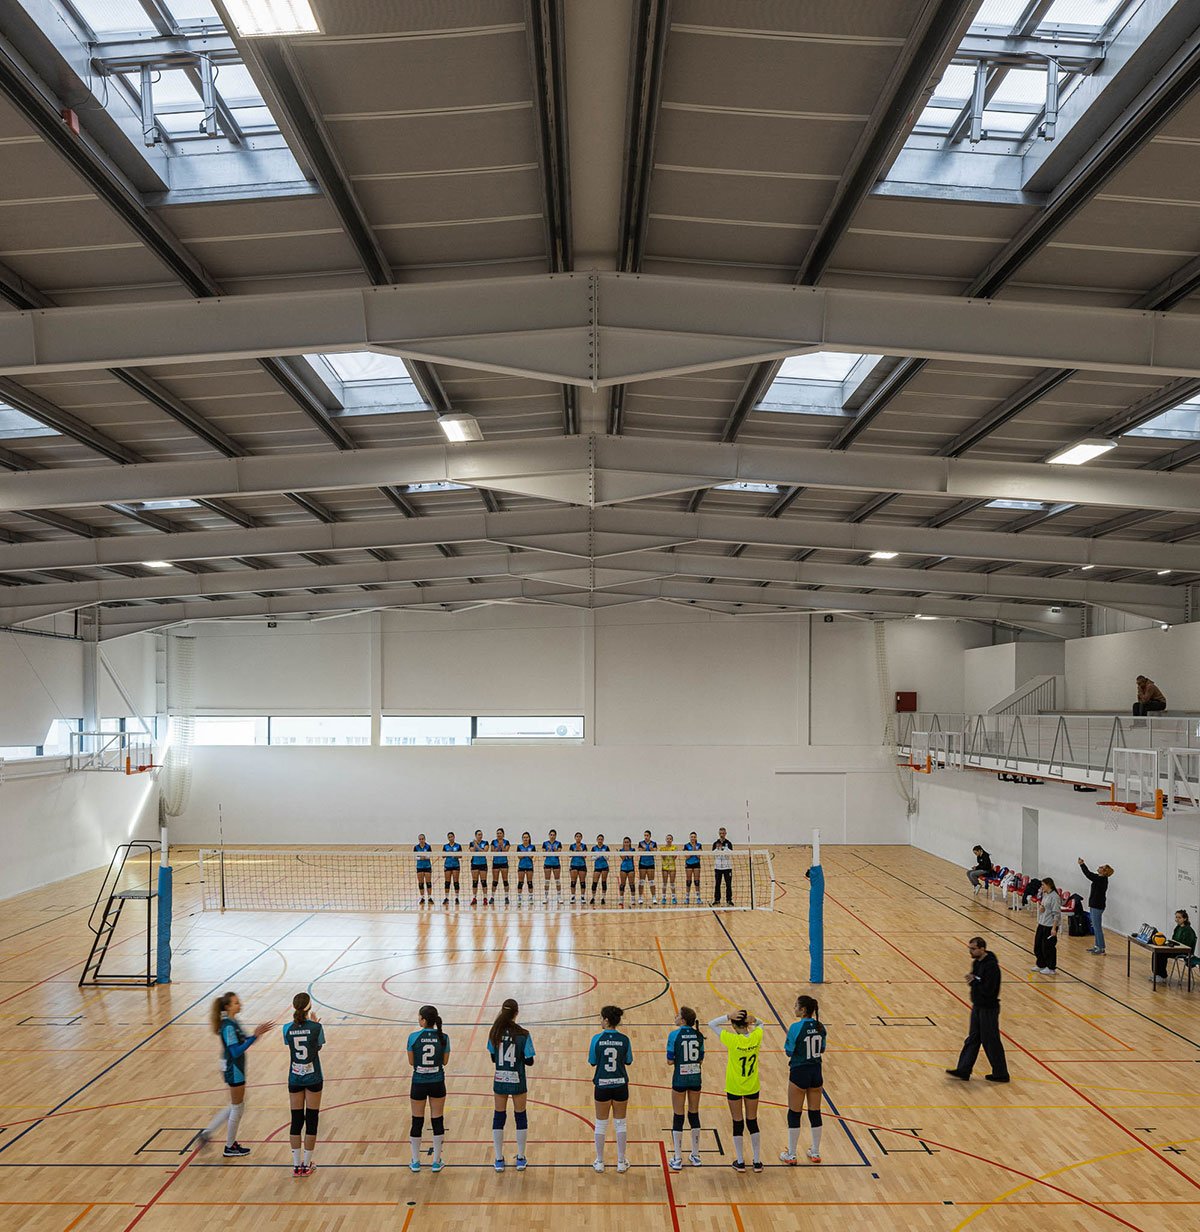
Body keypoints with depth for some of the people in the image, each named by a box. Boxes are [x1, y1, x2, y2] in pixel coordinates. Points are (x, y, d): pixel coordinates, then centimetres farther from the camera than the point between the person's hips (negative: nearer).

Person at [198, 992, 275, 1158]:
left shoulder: (233, 1022, 5)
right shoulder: (228, 1027, -23)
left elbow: (242, 1041, 13)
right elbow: (236, 1052, -26)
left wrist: (257, 1033, 0)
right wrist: (254, 1036, -29)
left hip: (235, 1069, 9)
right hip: (234, 1070, -9)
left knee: (236, 1105, 22)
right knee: (237, 1108, 7)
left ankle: (207, 1131, 26)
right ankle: (230, 1147, 22)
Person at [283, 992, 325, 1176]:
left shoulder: (287, 1028, -7)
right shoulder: (316, 1027, -14)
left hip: (294, 1078, 2)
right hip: (313, 1078, -2)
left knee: (296, 1121, 10)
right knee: (311, 1121, 7)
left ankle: (296, 1165, 15)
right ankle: (306, 1164, 12)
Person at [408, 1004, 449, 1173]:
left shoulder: (414, 1037, -13)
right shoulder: (443, 1037, -9)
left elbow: (411, 1062, -3)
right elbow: (445, 1061, 1)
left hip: (419, 1084, -1)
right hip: (437, 1083, 1)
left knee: (417, 1122, 13)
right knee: (437, 1121, 12)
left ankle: (416, 1162, 23)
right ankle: (437, 1161, 19)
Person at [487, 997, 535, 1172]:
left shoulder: (494, 1033, -9)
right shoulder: (523, 1035, -16)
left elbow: (493, 1057, 2)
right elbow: (529, 1061, -10)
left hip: (499, 1080, 2)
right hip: (517, 1081, -2)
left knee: (499, 1117, 13)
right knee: (520, 1116, 13)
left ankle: (499, 1160, 19)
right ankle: (521, 1159, 21)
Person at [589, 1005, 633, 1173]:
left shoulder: (597, 1039, -14)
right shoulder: (624, 1039, -9)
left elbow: (592, 1063, -4)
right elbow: (628, 1061, 3)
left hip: (602, 1085, -1)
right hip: (620, 1085, 1)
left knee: (601, 1124, 13)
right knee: (620, 1123, 14)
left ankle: (599, 1162, 22)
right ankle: (621, 1162, 21)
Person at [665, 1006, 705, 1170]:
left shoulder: (674, 1035, -14)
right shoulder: (699, 1035, -1)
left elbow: (670, 1061, -12)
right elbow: (701, 1059, 5)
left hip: (680, 1079, -4)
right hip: (695, 1078, 4)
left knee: (678, 1118, 6)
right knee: (694, 1115, 16)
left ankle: (677, 1160, 12)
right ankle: (695, 1156, 25)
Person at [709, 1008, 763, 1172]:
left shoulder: (732, 1040, -24)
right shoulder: (756, 1036, -14)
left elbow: (712, 1024, -13)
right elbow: (760, 1024, 10)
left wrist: (728, 1016, -26)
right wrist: (753, 1020, -13)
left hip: (734, 1088, -3)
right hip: (753, 1087, 3)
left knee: (738, 1124, 11)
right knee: (753, 1122, 16)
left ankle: (740, 1162, 21)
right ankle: (757, 1162, 23)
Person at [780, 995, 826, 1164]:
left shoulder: (796, 1027, -19)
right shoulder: (820, 1027, -1)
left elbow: (789, 1052, -12)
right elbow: (822, 1049, 11)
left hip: (799, 1073, -5)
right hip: (816, 1072, 5)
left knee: (794, 1114, 7)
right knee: (815, 1112, 15)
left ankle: (791, 1155, 15)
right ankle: (815, 1153, 26)